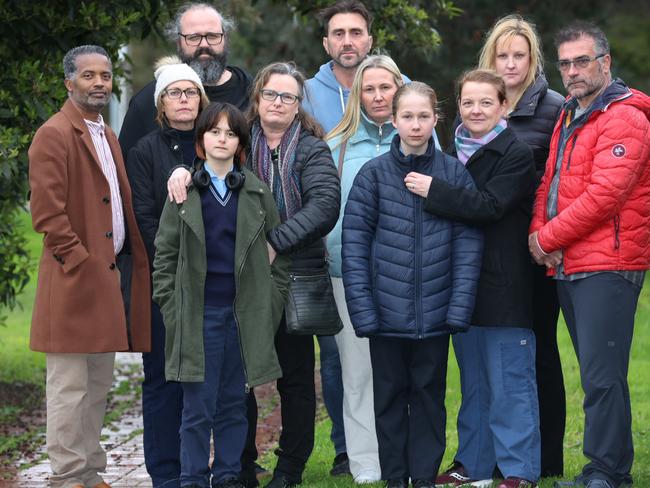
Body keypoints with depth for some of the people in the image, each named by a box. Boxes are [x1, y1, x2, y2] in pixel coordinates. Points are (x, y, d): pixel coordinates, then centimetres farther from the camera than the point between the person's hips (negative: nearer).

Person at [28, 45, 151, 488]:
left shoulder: (107, 135, 19)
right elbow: (46, 213, -17)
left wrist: (128, 260, 12)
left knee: (99, 388, 14)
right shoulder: (54, 135, -11)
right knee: (70, 389, -4)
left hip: (108, 277, 9)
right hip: (75, 282, -9)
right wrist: (81, 263, -16)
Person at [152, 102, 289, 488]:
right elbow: (165, 254, 3)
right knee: (198, 408, 0)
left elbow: (279, 252, 8)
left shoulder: (258, 192, 6)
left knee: (234, 405, 8)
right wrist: (172, 310, -3)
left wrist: (270, 307, 1)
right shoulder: (184, 192, 2)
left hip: (245, 316, 2)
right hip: (199, 315, -2)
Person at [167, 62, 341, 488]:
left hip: (295, 276, -2)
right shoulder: (240, 141, 9)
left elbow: (325, 205, -13)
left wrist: (276, 241, -22)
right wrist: (183, 166, -18)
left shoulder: (311, 150, 1)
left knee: (295, 375, 5)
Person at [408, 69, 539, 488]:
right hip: (465, 284, 7)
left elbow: (489, 205, -21)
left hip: (505, 289, -7)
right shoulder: (455, 152, 14)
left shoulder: (517, 154, -8)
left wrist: (434, 191, -21)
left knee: (510, 383, -3)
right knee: (473, 382, 14)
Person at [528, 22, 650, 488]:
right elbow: (550, 183, 19)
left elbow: (604, 194, -18)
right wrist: (538, 230, -1)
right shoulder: (569, 119, 20)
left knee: (602, 376, -9)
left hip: (608, 266, -9)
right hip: (569, 267, 9)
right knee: (597, 374, 13)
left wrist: (548, 239, -12)